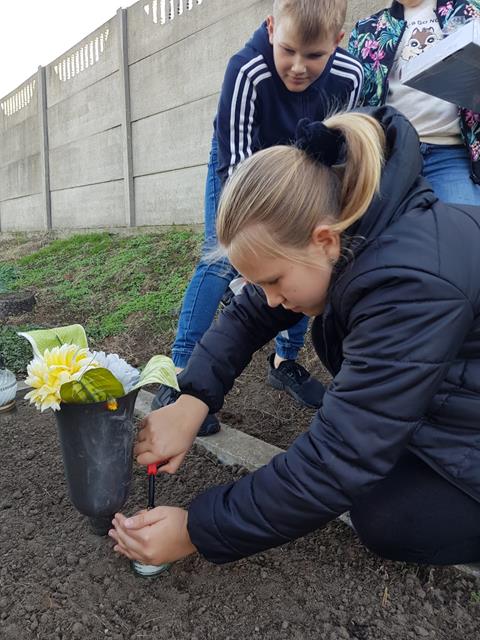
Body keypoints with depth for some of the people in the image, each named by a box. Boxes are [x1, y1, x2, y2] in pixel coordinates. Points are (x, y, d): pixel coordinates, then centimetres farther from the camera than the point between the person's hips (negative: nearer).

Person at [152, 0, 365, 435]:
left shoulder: (348, 77, -22)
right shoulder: (247, 70, -33)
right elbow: (236, 161, -31)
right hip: (238, 163, -4)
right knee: (222, 259, -20)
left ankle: (285, 362, 15)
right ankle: (178, 380, -17)